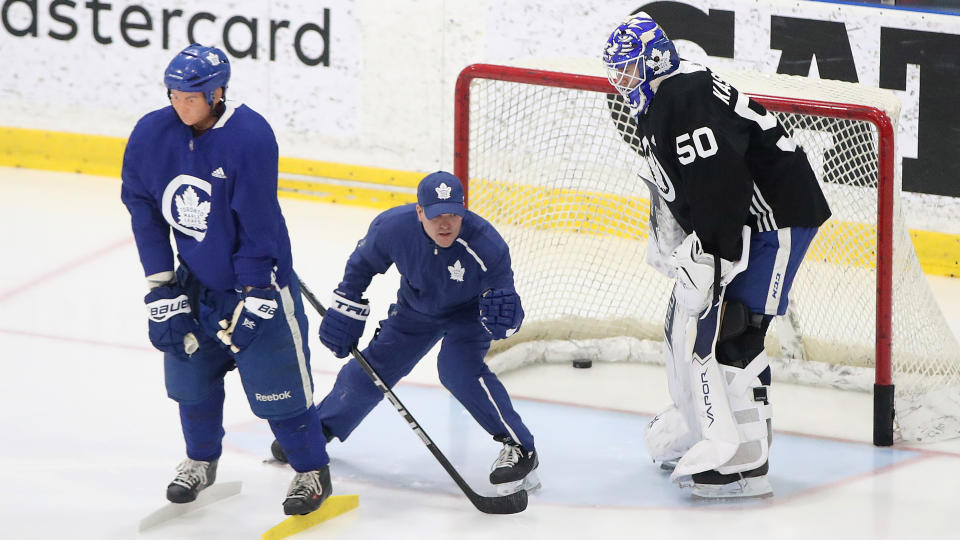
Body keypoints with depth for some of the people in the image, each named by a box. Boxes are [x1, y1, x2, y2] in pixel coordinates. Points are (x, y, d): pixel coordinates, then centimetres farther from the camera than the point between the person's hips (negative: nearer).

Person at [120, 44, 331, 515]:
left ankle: (312, 472, 21)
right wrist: (162, 290, -3)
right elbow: (144, 212, -1)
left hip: (256, 281, -5)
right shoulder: (152, 135, -10)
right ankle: (201, 460, 39)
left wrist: (250, 300, -20)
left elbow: (258, 227, -22)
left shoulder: (250, 137, -26)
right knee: (191, 373, 14)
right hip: (196, 279, 5)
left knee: (277, 387, 0)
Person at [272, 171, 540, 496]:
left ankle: (520, 449, -18)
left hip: (468, 311, -4)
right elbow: (363, 263, -8)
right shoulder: (393, 226, -29)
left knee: (459, 370, -27)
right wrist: (344, 311, -5)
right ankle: (321, 427, 33)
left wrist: (503, 316, -47)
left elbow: (501, 291, -24)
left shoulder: (486, 246, -37)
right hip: (416, 308, 4)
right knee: (375, 364, 8)